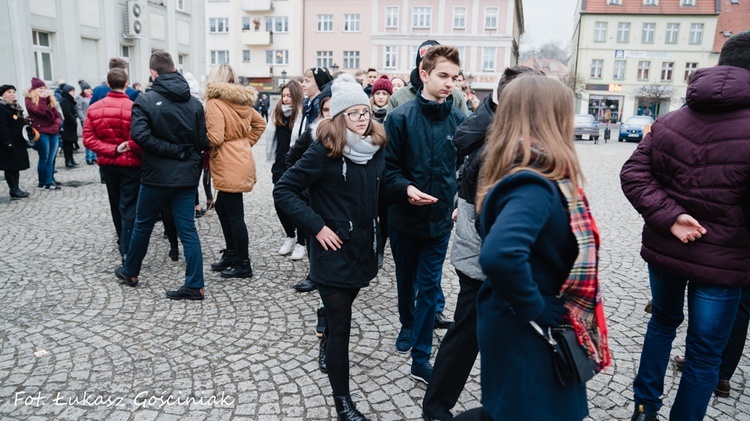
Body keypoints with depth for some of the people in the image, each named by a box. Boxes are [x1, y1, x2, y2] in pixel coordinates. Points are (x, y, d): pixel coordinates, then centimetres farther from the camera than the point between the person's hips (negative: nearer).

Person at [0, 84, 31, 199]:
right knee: (10, 167, -3)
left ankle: (16, 188, 19)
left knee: (17, 166, 12)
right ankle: (14, 190, -1)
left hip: (18, 142, 9)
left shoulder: (16, 106, 15)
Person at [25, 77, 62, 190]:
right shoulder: (30, 101, -1)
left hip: (53, 132, 6)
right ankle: (42, 182, 8)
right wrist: (42, 99, -15)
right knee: (44, 158, -2)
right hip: (41, 133, -5)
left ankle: (49, 181, 8)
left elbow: (57, 115, 15)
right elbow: (40, 111, -19)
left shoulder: (50, 100, 16)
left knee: (51, 159, 5)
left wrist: (57, 123, -3)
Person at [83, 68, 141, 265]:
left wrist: (112, 150, -10)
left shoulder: (94, 108, -3)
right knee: (129, 207, 0)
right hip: (130, 164, -5)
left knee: (116, 205, 20)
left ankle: (122, 240, 37)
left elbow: (88, 140, -7)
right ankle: (127, 251, -4)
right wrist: (128, 147, -5)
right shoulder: (134, 108, -17)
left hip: (107, 164, 5)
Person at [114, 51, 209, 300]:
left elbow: (140, 135, -21)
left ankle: (130, 273, 34)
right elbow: (203, 142, 0)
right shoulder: (194, 103, 2)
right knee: (187, 228, 4)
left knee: (142, 225, 15)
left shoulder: (146, 100, -7)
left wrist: (171, 150, -14)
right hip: (187, 175, 3)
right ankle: (195, 286, 3)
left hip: (157, 175, -2)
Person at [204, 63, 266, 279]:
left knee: (234, 216, -1)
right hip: (241, 159, 9)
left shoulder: (215, 103, -14)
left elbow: (214, 138, -21)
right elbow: (260, 124, 18)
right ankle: (231, 255, 28)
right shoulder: (243, 100, 10)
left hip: (230, 167, -9)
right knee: (222, 207, 20)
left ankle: (243, 265, 9)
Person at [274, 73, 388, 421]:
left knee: (341, 312, 24)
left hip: (364, 249, 6)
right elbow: (283, 190, -15)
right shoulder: (324, 151, -16)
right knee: (341, 327, 1)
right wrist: (317, 226, -19)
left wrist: (376, 230, 10)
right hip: (334, 252, -5)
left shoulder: (376, 149, 2)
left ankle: (330, 349, 53)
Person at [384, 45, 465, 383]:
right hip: (405, 216, 0)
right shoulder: (400, 117, -10)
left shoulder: (458, 120, -4)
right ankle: (408, 325, 48)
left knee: (429, 287, 4)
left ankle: (420, 359, 15)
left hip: (440, 219, 0)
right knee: (406, 279, 20)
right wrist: (406, 188, -24)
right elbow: (389, 166, -7)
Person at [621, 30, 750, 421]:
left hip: (663, 249, 6)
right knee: (704, 353, 11)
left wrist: (668, 216, -13)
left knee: (664, 321, 26)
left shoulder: (668, 122, -1)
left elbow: (633, 174, -8)